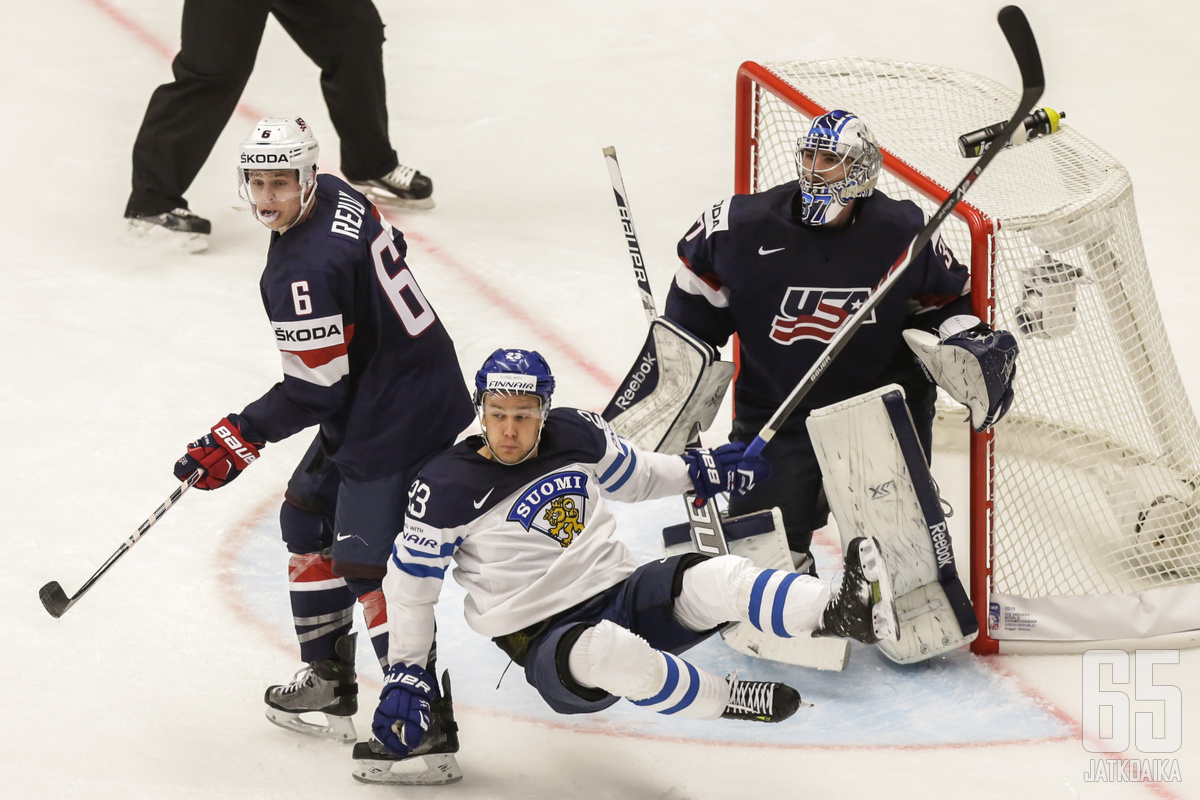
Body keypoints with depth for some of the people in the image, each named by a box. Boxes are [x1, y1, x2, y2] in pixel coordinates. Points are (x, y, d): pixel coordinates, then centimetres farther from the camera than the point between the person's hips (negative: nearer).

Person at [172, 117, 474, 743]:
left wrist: (237, 441, -14)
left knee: (366, 563, -10)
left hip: (396, 420, -11)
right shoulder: (337, 196, 1)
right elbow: (388, 252, 20)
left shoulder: (303, 271, -26)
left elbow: (314, 391, -22)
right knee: (307, 518, 20)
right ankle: (327, 681, 31)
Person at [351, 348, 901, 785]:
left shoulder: (576, 434, 1)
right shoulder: (449, 488, -11)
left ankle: (840, 611, -48)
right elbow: (410, 582, 0)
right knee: (606, 651, -41)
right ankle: (730, 702, -24)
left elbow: (631, 476, 24)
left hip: (624, 594, 4)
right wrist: (407, 673, 1)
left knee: (712, 582, -27)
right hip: (546, 643, -4)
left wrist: (701, 470, 16)